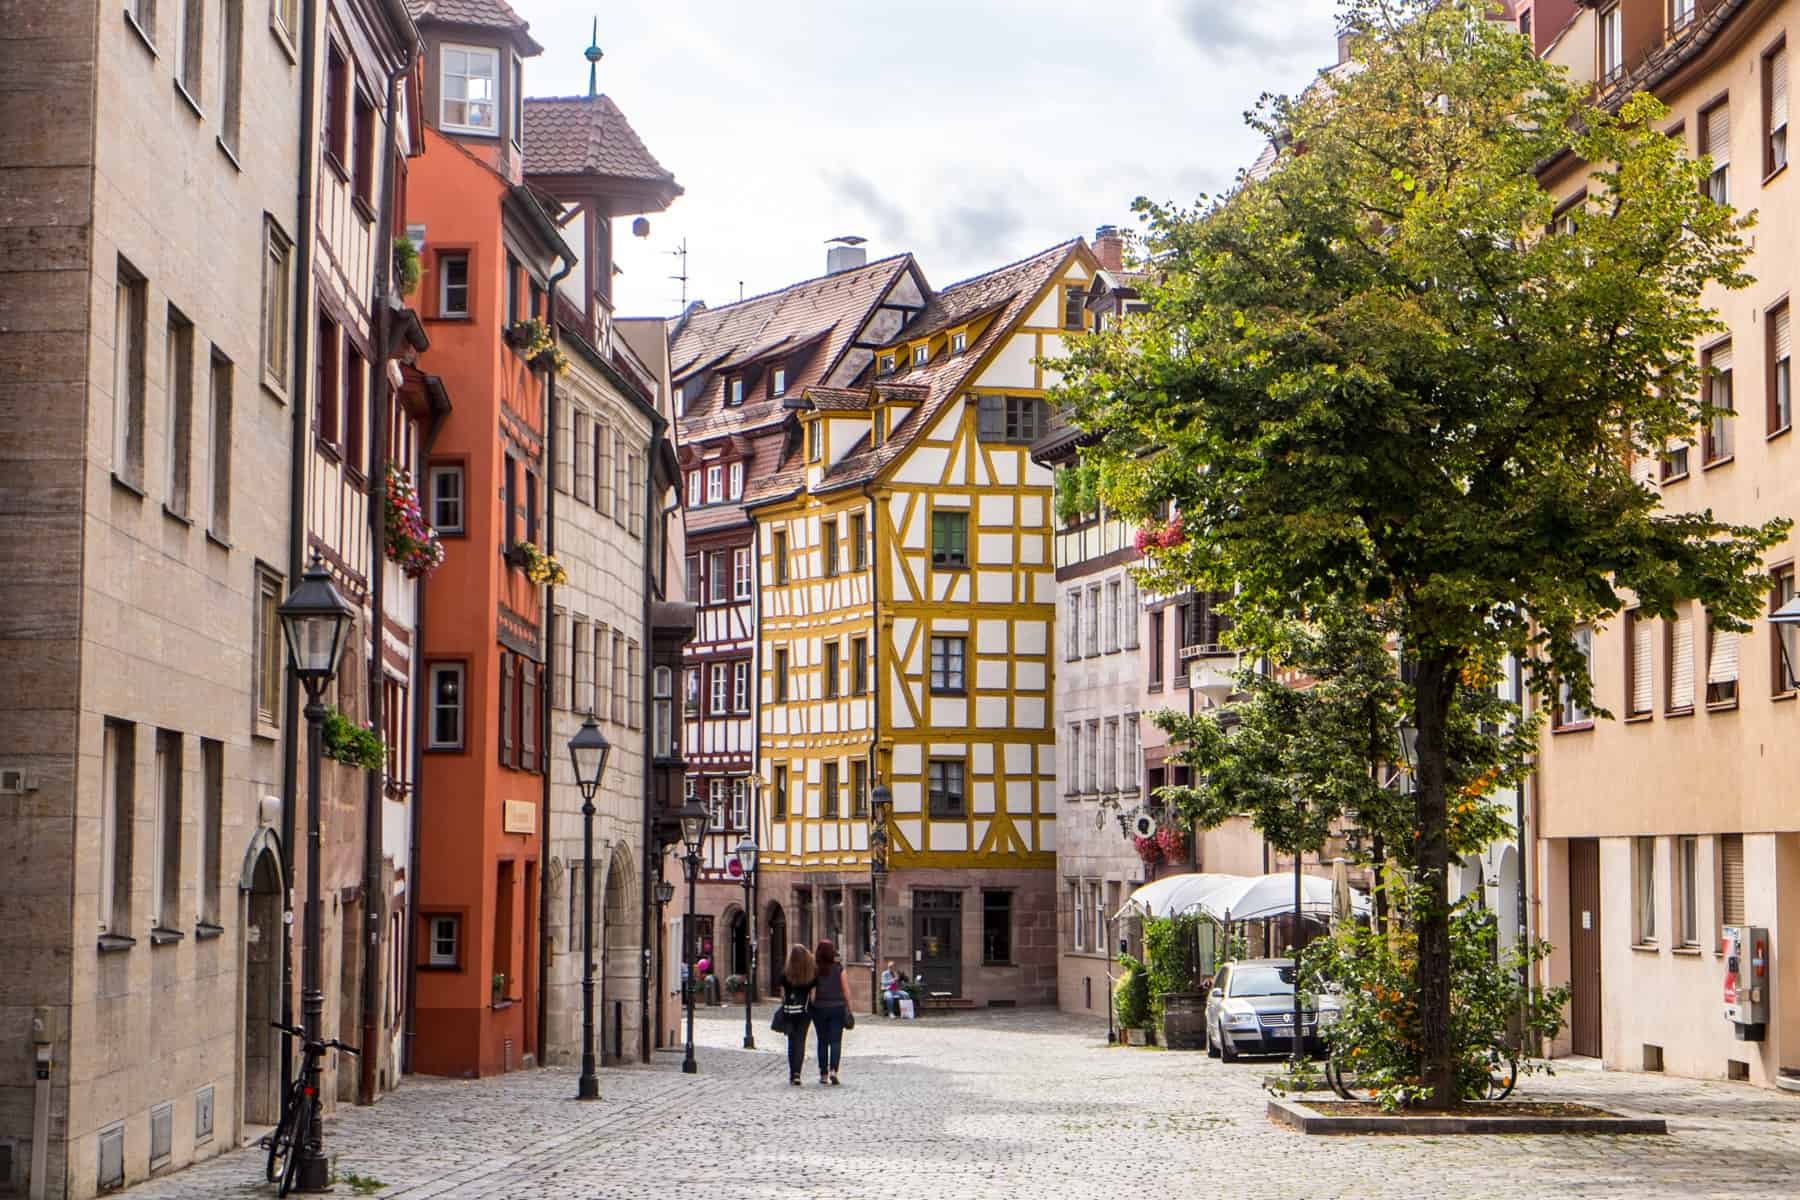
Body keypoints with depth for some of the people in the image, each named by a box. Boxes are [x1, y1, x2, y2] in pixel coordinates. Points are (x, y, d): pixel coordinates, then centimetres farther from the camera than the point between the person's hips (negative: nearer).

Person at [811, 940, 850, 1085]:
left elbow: (812, 991, -6)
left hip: (820, 1008, 1)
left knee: (822, 1041, 11)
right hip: (837, 1007, -1)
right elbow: (845, 990, -2)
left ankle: (823, 1074, 13)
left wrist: (812, 1006, 3)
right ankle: (833, 1070, -17)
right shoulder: (839, 968, -5)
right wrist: (849, 1008, 6)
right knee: (835, 1041, 1)